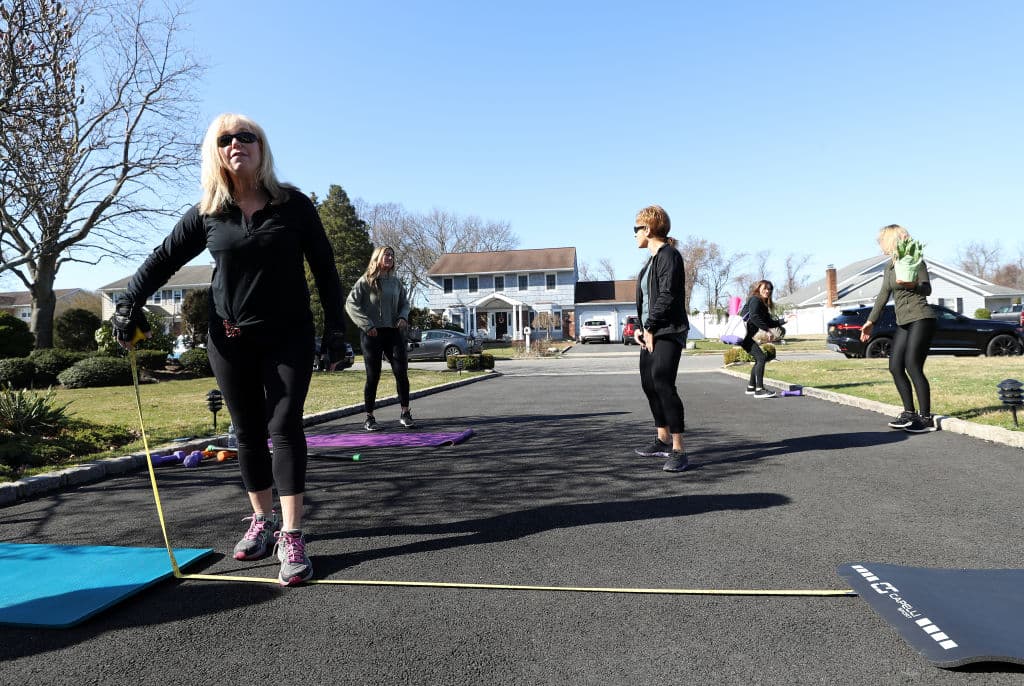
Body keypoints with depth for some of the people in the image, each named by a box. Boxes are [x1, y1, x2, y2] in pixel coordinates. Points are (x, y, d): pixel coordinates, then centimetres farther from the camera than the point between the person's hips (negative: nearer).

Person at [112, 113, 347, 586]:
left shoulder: (293, 204, -3)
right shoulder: (208, 213, 2)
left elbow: (323, 266, 0)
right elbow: (163, 259, 11)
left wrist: (335, 324, -2)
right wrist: (129, 304, 5)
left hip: (288, 337, -2)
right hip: (229, 338, 3)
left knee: (284, 428, -7)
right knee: (248, 432, 10)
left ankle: (291, 537, -4)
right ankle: (262, 521, 25)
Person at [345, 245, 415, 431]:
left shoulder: (396, 281, 12)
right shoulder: (365, 281, -3)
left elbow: (404, 303, 21)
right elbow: (350, 304, -8)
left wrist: (403, 317, 0)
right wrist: (366, 325, -14)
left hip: (394, 331, 4)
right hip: (372, 333, -4)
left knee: (402, 372, -1)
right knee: (373, 376, 1)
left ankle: (405, 414, 10)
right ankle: (369, 418, 12)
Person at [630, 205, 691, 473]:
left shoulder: (669, 255, -10)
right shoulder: (652, 260, 19)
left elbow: (667, 296, -19)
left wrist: (650, 328, -16)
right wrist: (641, 327, 8)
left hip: (668, 332, -10)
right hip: (651, 332, 10)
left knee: (663, 384, -18)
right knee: (649, 384, 12)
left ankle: (678, 451, -15)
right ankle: (663, 441, 25)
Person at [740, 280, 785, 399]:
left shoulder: (763, 304, 22)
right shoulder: (755, 300, -8)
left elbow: (769, 322, 19)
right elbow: (754, 317, -23)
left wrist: (783, 321, 8)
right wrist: (767, 330, -24)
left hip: (745, 336, 11)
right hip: (742, 334, -11)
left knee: (759, 359, 16)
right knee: (761, 358, -13)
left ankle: (751, 388, 23)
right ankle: (759, 390, -13)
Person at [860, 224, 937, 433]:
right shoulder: (889, 266, 16)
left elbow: (927, 289, -10)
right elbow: (883, 296, 21)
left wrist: (913, 285, -32)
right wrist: (871, 321, 20)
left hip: (921, 319, -8)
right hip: (903, 322, 8)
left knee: (913, 366, -14)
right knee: (895, 367, 3)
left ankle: (926, 418, -10)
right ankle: (909, 413, 11)